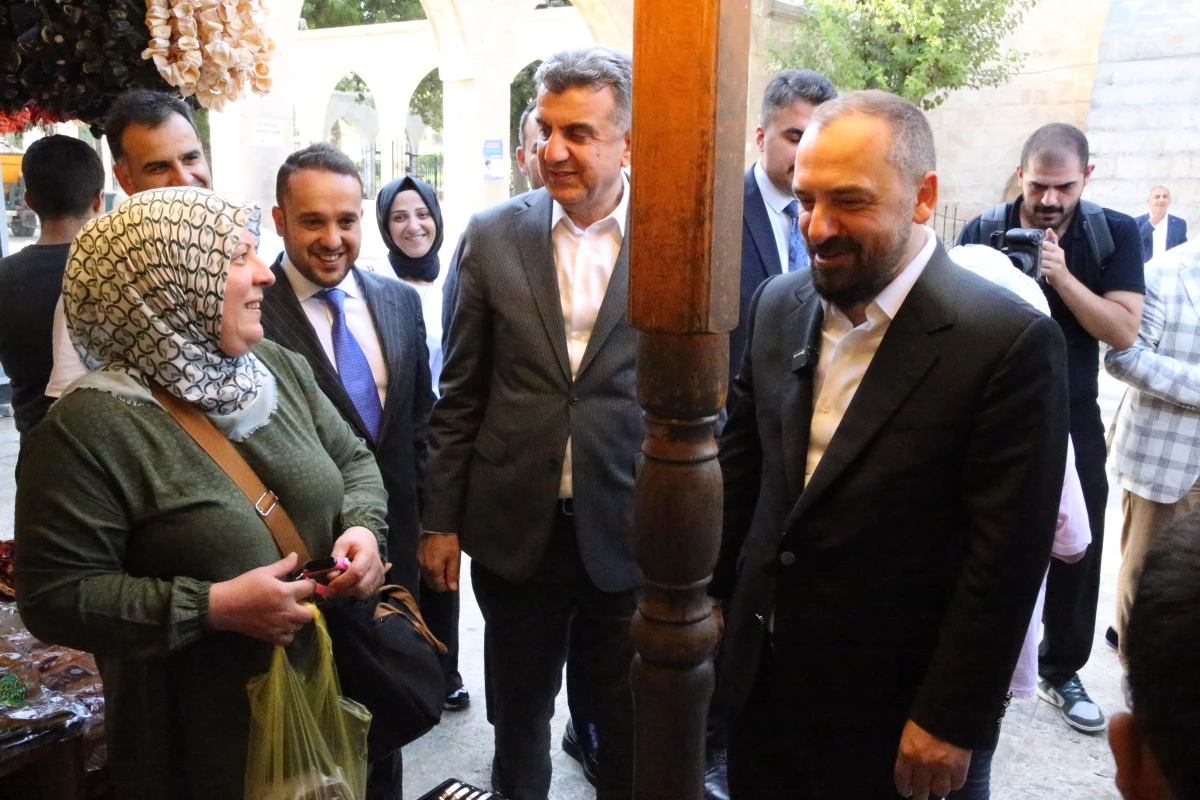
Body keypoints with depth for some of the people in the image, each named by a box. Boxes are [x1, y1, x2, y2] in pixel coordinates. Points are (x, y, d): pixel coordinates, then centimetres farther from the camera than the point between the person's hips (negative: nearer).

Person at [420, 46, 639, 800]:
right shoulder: (493, 235, -1)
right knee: (518, 717, 21)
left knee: (632, 732, 16)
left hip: (631, 535, -1)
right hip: (515, 530, 2)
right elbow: (460, 393, 3)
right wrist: (441, 519, 5)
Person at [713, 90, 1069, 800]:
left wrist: (951, 722, -13)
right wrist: (714, 594, 9)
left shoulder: (1012, 342, -18)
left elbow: (1006, 556, -17)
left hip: (893, 709, -5)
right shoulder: (779, 304, -1)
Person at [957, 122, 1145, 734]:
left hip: (1072, 420, 1)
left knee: (1077, 551, 10)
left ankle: (1061, 672, 30)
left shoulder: (1115, 235, -4)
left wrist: (1061, 277, -24)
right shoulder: (984, 232, -5)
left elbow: (1124, 331, -12)